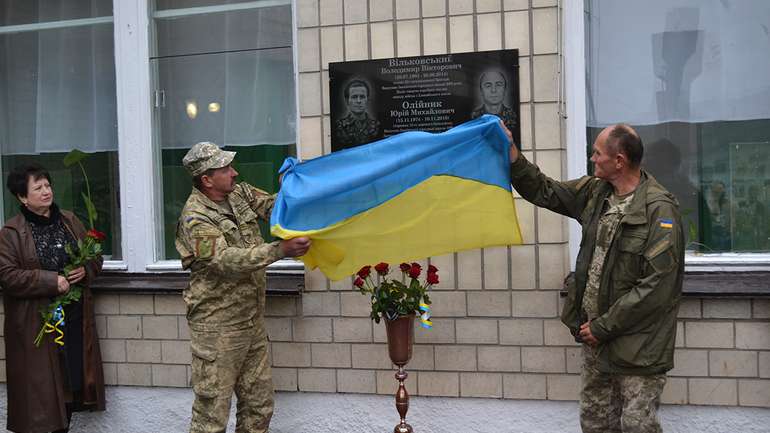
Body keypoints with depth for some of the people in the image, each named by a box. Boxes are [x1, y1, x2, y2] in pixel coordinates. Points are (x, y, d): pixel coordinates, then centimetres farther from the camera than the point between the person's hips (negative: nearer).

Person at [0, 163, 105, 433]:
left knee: (73, 377, 8)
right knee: (42, 382, -1)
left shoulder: (69, 221, 9)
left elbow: (94, 256, 16)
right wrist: (51, 281, -19)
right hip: (36, 321, -4)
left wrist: (85, 270, -7)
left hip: (76, 316, 5)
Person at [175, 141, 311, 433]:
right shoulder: (195, 220, -18)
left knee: (259, 407, 15)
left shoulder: (239, 193, 7)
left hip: (252, 321, 8)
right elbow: (228, 260, -28)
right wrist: (281, 250, -37)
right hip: (217, 329, -8)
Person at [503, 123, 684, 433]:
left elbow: (657, 285, -22)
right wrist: (511, 154, 9)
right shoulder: (595, 191, 4)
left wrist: (604, 327, -17)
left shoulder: (659, 209, -19)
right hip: (596, 337, 7)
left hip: (637, 347, -7)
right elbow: (545, 192, 18)